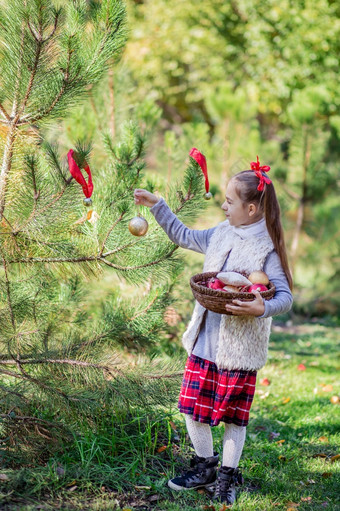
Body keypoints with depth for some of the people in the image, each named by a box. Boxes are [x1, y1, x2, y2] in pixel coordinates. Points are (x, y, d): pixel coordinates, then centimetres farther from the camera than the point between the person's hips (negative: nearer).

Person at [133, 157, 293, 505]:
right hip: (205, 340, 6)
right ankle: (205, 468, 29)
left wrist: (262, 309, -35)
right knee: (193, 406, 10)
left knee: (233, 413, 8)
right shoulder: (221, 234, 6)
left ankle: (227, 476, 26)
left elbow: (285, 296, -16)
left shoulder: (266, 248, -13)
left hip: (240, 345, -6)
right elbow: (184, 236, 22)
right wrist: (156, 205, 19)